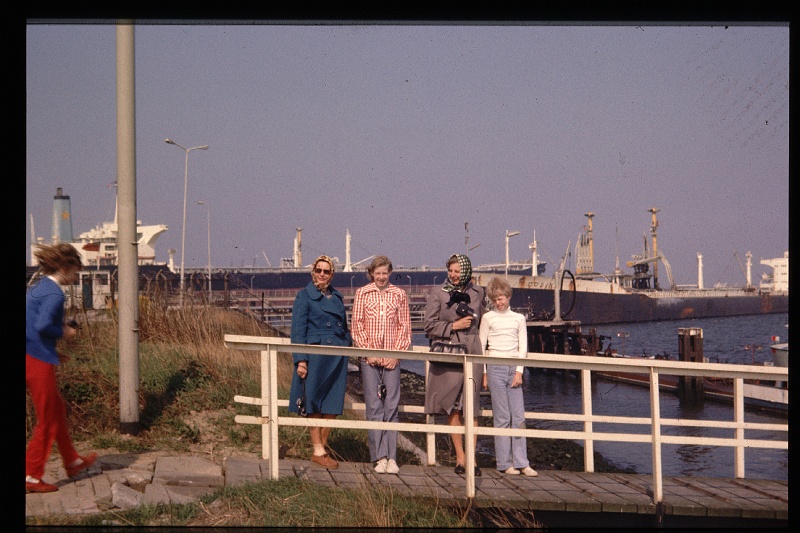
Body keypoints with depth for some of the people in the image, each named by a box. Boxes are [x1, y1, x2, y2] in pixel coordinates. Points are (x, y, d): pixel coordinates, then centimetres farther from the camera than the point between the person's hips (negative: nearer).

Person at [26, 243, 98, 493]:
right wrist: (63, 332, -10)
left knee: (58, 409, 23)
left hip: (31, 358, 9)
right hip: (38, 361, -9)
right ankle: (32, 476, 6)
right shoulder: (54, 293, -15)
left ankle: (72, 462, 37)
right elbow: (42, 325, -29)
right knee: (47, 421, 2)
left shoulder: (36, 288, 14)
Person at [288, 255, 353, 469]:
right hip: (315, 356, -5)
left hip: (337, 357, 5)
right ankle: (318, 451, 4)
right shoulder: (305, 295, -2)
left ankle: (323, 448, 13)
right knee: (315, 404, -2)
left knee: (333, 404, 4)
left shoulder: (337, 297, 15)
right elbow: (298, 330, -6)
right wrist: (300, 360, -13)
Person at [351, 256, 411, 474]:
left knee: (392, 406, -1)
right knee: (374, 406, -2)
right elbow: (357, 325, 4)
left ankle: (391, 457, 1)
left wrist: (397, 354, -4)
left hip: (392, 358, 0)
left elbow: (405, 327, 7)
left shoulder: (399, 295, 8)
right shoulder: (362, 294, 7)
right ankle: (380, 457, -1)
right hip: (369, 358, 0)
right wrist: (367, 351, -5)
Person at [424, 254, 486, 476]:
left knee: (471, 407, -4)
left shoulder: (478, 293, 10)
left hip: (472, 353, 1)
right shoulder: (437, 295, 2)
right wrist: (454, 326, -8)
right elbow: (430, 326, -1)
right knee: (453, 408, 1)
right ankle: (460, 457, 9)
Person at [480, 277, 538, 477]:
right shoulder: (488, 318, 6)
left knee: (519, 417, -1)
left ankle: (521, 462, 1)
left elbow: (523, 347, 9)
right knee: (502, 418, -3)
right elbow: (481, 346, 7)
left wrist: (519, 372, -1)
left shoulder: (518, 318, 11)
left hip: (514, 369, 2)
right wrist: (484, 373, 1)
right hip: (495, 368, -2)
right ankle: (504, 463, 2)